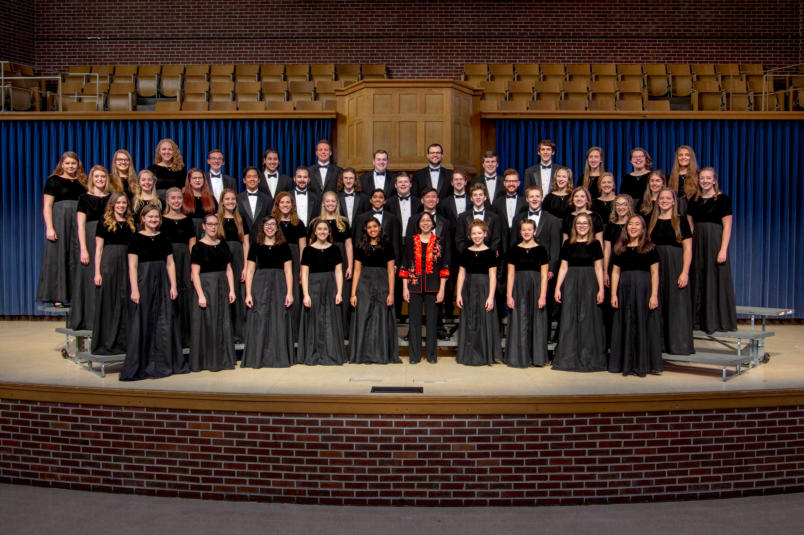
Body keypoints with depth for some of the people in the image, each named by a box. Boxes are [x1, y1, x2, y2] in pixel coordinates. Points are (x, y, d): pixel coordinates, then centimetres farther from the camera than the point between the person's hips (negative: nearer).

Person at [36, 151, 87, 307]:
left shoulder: (83, 182, 13)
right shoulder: (54, 180, 1)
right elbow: (47, 206, -3)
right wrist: (49, 228, -13)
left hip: (79, 224, 4)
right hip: (59, 222, -4)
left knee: (76, 260, 3)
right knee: (58, 258, -2)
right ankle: (57, 297, 1)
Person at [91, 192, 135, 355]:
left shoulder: (130, 224, 13)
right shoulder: (104, 223, 2)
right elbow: (98, 249, -1)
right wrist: (97, 272, -9)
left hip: (126, 265, 4)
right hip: (109, 264, -4)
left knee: (124, 303, 5)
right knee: (108, 303, -1)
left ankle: (122, 342, 12)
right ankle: (104, 344, 5)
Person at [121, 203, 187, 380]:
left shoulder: (164, 238, 11)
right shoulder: (137, 238, -2)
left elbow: (170, 264, 12)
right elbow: (132, 266, -6)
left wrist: (173, 286, 4)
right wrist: (134, 289, -13)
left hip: (162, 282, 4)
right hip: (143, 281, -4)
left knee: (165, 322, 5)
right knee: (142, 323, -2)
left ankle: (163, 363, 16)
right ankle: (139, 366, 6)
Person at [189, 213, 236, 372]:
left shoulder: (223, 245, 10)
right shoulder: (199, 247, -6)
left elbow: (229, 269, 12)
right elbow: (195, 273, -10)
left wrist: (231, 290, 3)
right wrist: (200, 295, -17)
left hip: (222, 287, 5)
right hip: (206, 286, -5)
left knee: (223, 322, 8)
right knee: (207, 324, -2)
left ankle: (223, 359, 17)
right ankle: (206, 361, 6)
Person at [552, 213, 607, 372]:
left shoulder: (595, 244, 4)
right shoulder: (568, 244, 8)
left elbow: (598, 268, 1)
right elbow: (563, 267, 8)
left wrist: (601, 289, -6)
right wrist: (558, 288, 2)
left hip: (589, 283, -1)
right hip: (570, 282, 2)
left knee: (589, 319, 0)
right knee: (569, 319, 2)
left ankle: (589, 358, 9)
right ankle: (569, 358, 9)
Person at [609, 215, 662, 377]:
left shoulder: (649, 248, 1)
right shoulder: (620, 249, 10)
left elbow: (655, 272, -3)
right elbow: (615, 272, 9)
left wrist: (654, 295, -11)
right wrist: (614, 294, 1)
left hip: (644, 289, -3)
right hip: (624, 289, 3)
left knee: (644, 325, 0)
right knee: (625, 326, 5)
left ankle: (643, 364, 8)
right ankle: (626, 363, 13)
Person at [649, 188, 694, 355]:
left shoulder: (681, 221, -1)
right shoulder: (652, 222, 11)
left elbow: (687, 249, -5)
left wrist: (685, 272, -14)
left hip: (675, 266, -4)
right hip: (656, 266, 4)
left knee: (676, 303, -3)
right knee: (658, 305, 6)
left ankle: (678, 344, 3)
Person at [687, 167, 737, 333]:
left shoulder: (722, 199, -4)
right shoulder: (694, 200, 11)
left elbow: (727, 227, -8)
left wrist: (723, 250, -16)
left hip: (715, 241, -5)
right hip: (697, 243, 5)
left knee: (716, 279, -3)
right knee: (698, 280, 6)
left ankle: (717, 321, 3)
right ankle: (698, 320, 14)